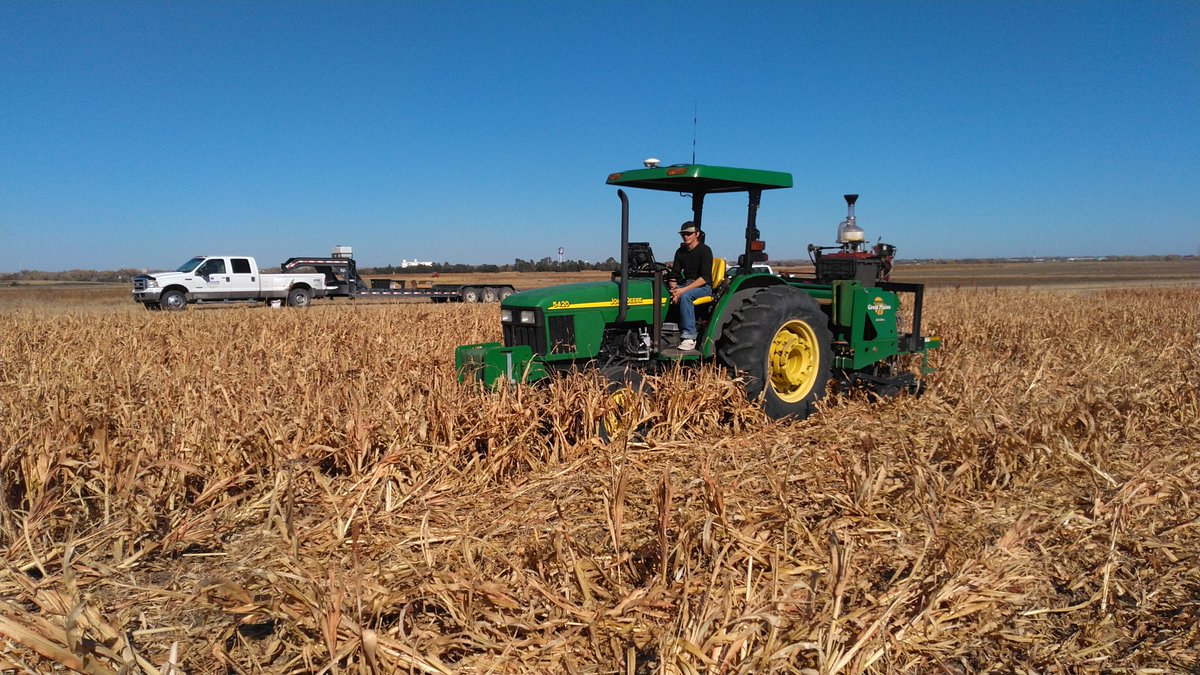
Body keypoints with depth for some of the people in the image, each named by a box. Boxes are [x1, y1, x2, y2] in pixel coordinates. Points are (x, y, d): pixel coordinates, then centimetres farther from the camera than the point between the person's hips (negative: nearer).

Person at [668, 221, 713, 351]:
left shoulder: (704, 250, -9)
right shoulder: (680, 252, 11)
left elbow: (705, 278, -18)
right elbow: (674, 275, 8)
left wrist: (683, 290, -26)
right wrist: (673, 289, -15)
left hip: (703, 287, -6)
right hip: (685, 284, 6)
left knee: (685, 296, -37)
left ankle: (689, 337, -37)